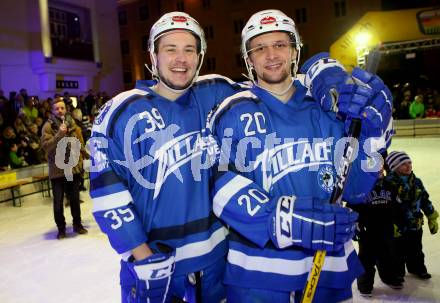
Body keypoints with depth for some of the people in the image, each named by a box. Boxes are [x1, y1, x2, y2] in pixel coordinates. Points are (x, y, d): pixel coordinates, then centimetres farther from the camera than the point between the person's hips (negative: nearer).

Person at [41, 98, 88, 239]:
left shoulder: (72, 124, 6)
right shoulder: (48, 126, -7)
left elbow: (80, 144, 10)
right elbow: (45, 146, -19)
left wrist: (79, 161, 4)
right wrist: (59, 134, -29)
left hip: (73, 168, 3)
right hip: (57, 169, -3)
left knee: (75, 199, 14)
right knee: (58, 201, 5)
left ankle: (77, 224, 28)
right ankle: (61, 229, 19)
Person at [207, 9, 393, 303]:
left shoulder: (329, 106, 1)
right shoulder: (234, 113, -8)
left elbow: (354, 188, 0)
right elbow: (221, 184, -16)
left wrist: (370, 123, -14)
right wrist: (287, 220, -28)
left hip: (329, 262, 4)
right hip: (258, 265, -3)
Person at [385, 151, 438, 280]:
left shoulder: (416, 182, 2)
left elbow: (425, 201, 12)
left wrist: (432, 219, 15)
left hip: (416, 226, 6)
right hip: (398, 228, -6)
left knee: (416, 251, 25)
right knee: (399, 254, 11)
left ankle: (417, 269, 46)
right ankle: (397, 273, 31)